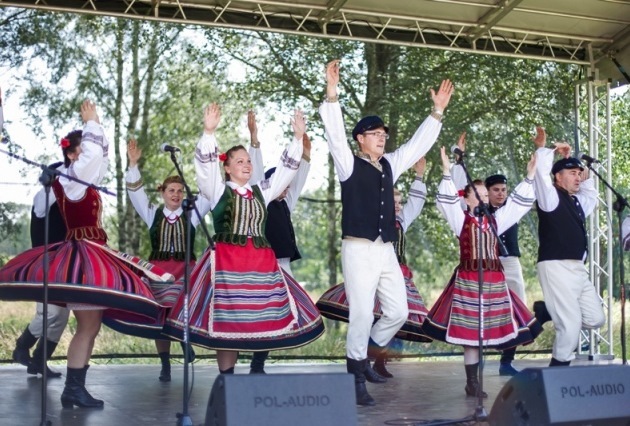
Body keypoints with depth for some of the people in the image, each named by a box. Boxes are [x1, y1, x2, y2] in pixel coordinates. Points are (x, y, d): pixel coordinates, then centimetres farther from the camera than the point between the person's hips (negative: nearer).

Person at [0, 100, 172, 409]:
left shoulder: (84, 181, 15)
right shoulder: (70, 177, -9)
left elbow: (100, 156, 27)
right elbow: (94, 152, -21)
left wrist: (94, 124, 20)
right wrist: (91, 123, -5)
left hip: (91, 254, 10)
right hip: (83, 256, -10)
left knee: (90, 327, 9)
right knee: (88, 326, -11)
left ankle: (75, 387, 10)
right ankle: (73, 388, -9)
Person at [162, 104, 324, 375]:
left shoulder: (261, 192, 15)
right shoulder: (218, 191, 4)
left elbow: (286, 169, 14)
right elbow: (205, 165, -10)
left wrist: (297, 137, 4)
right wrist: (209, 132, -24)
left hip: (261, 262, 5)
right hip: (227, 261, -4)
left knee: (262, 318, 1)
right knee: (226, 321, -6)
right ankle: (226, 378, -1)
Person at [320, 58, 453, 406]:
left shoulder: (390, 165, 16)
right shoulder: (349, 164, -1)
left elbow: (418, 144, 19)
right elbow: (335, 134, -14)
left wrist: (437, 111, 15)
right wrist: (332, 93, -24)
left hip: (386, 251, 6)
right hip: (359, 249, -6)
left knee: (398, 312, 6)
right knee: (362, 315, -8)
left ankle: (368, 353, 27)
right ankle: (356, 377, 4)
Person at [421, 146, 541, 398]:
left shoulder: (495, 220, 13)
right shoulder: (461, 220, 1)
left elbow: (519, 203, 14)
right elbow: (446, 201, -13)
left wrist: (529, 176, 8)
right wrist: (447, 171, -22)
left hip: (494, 280, 5)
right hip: (468, 280, -5)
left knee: (489, 327, 3)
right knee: (470, 331, -3)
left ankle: (473, 382, 12)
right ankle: (472, 383, 4)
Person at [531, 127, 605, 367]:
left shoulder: (577, 202, 18)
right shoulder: (551, 196, -5)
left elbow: (591, 194, 38)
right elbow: (541, 171, -18)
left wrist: (585, 177, 22)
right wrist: (544, 149, -3)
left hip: (577, 268, 8)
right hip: (556, 267, -8)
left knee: (595, 319, 9)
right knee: (571, 325, -9)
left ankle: (551, 311, 23)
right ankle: (558, 369, 5)